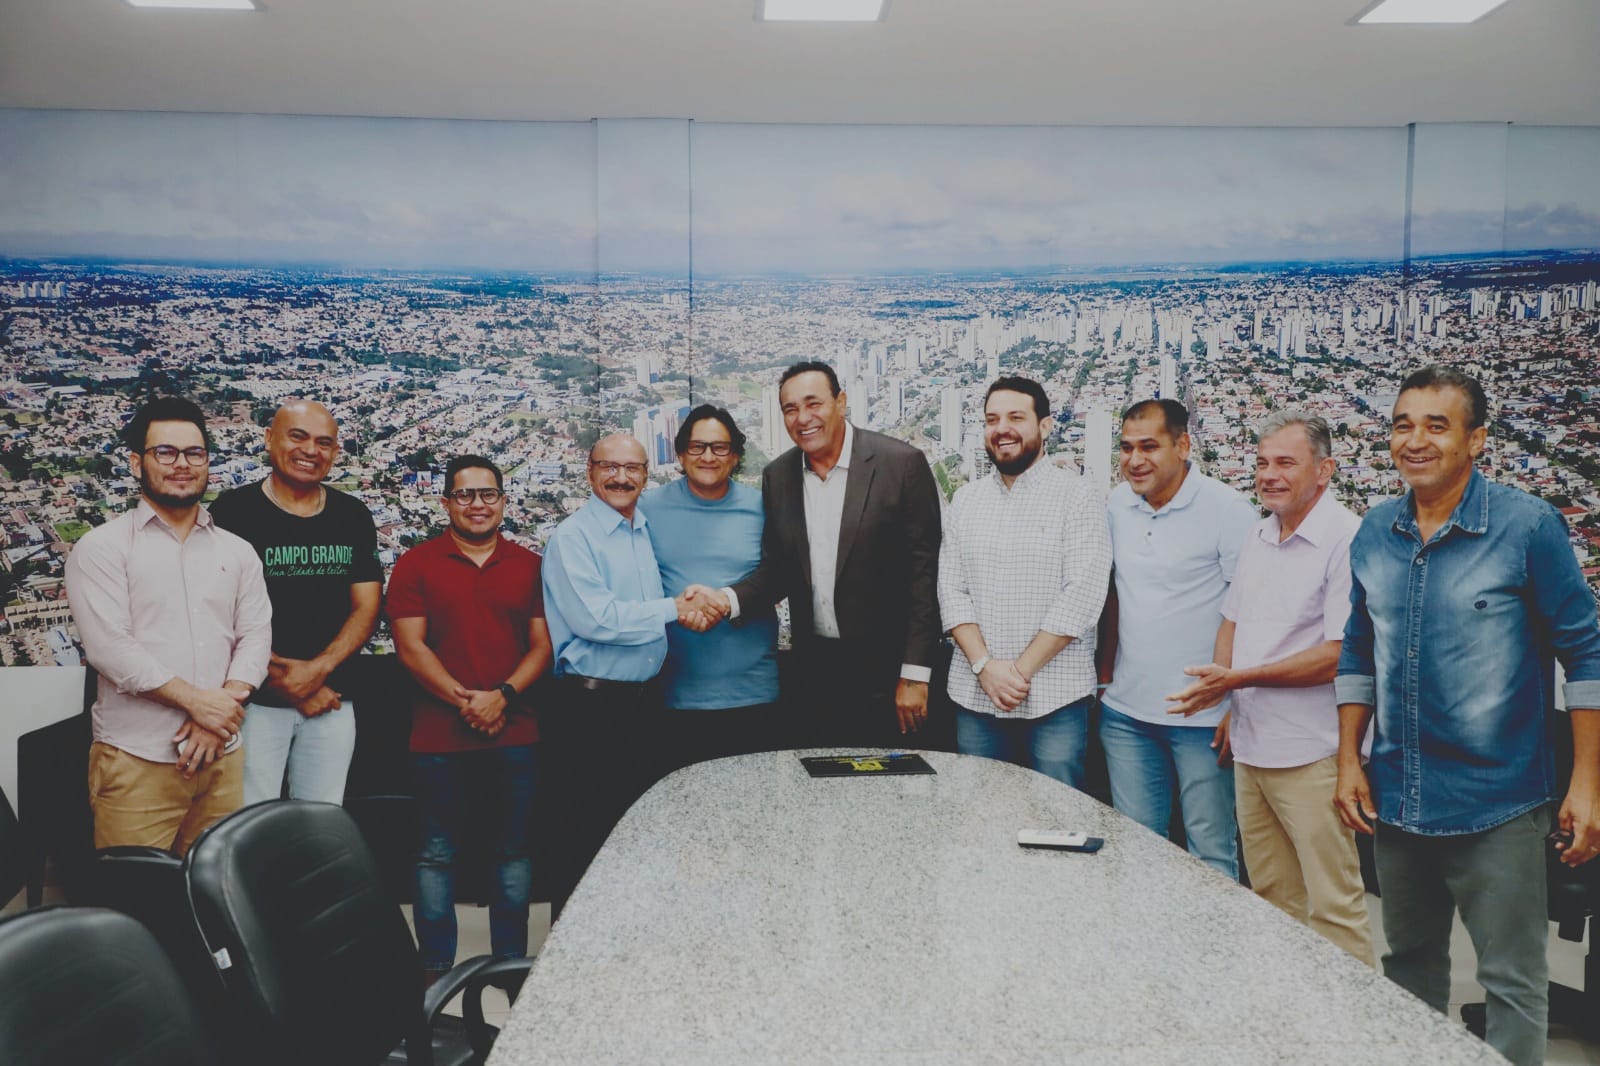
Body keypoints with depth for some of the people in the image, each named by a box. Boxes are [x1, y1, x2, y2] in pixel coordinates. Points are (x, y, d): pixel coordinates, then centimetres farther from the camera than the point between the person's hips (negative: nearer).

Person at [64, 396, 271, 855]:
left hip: (221, 756, 4)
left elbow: (256, 636, 5)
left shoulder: (237, 552, 12)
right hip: (135, 760, -3)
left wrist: (219, 714, -10)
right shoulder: (101, 548, -1)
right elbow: (111, 648, -11)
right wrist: (198, 701, -15)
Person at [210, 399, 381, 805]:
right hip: (255, 700, -3)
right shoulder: (232, 511, -4)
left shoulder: (353, 517, 8)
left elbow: (366, 608, 5)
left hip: (331, 701, 3)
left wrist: (317, 669, -11)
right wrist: (282, 681, -10)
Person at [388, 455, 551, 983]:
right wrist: (464, 700, -14)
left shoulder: (529, 565, 7)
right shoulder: (416, 564, 2)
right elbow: (410, 645, -4)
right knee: (437, 853, 7)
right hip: (439, 737, -1)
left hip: (514, 734, 2)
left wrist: (503, 696, -12)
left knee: (513, 850, 9)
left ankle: (511, 960, 23)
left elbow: (543, 643, 4)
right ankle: (434, 966, 20)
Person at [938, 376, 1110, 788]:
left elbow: (1082, 596, -11)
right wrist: (985, 665, -8)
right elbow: (951, 590, 5)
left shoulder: (1078, 498, -4)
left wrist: (1022, 669, -13)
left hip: (1054, 700, -4)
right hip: (974, 697, 4)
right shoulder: (965, 500, 10)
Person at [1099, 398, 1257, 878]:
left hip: (1203, 719, -5)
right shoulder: (1117, 505, 7)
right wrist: (1105, 675, 13)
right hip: (1125, 713, 5)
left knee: (1211, 854, 5)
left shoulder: (1227, 510, -11)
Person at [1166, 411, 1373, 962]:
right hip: (1250, 747, 8)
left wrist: (1239, 679, -18)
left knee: (1332, 906, 0)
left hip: (1311, 754, -8)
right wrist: (1224, 702, 9)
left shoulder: (1347, 540, -14)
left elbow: (1340, 654, -20)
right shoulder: (1256, 538, 12)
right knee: (1271, 897, 18)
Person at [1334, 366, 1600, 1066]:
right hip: (1395, 799, 5)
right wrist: (1350, 761, 7)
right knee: (1408, 964, 20)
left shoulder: (1528, 526, -10)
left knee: (1513, 982, 6)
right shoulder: (1374, 534, 3)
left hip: (1496, 805, -4)